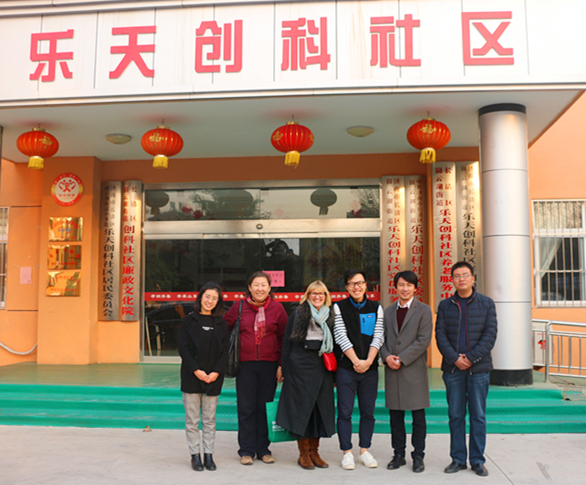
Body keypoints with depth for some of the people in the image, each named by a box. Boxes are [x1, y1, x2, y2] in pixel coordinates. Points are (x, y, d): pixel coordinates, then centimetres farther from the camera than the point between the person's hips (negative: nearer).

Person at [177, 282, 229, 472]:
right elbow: (183, 348, -5)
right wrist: (196, 370, -14)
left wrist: (216, 372, -10)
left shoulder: (221, 323, 7)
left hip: (213, 377, 2)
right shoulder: (188, 321, 0)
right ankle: (195, 455, 15)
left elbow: (225, 350, 3)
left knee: (209, 420, 8)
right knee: (192, 420, 5)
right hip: (191, 377, -1)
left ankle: (209, 455, 17)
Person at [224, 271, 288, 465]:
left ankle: (263, 449, 19)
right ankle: (246, 450, 16)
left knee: (264, 406, 6)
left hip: (269, 364, 0)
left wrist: (282, 365, 1)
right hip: (245, 364, 0)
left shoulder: (277, 308, 2)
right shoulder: (239, 307, 3)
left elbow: (284, 338, 4)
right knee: (246, 407, 3)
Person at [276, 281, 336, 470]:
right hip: (300, 367, -4)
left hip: (322, 368, 4)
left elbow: (335, 344, 13)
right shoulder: (298, 314, 1)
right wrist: (285, 369, -4)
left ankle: (314, 452, 18)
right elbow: (287, 342, 1)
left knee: (320, 408, 6)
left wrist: (334, 371, 7)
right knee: (301, 407, 0)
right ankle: (303, 453, 10)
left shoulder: (330, 316, 11)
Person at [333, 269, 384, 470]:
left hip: (370, 368, 2)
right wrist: (357, 361, -13)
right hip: (346, 368, -2)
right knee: (345, 412, 1)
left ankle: (364, 451, 20)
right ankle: (347, 453, 12)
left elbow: (377, 337, 0)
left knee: (368, 412, 8)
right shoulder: (339, 307, 2)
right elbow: (341, 337, -6)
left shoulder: (376, 308, 8)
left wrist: (368, 361, -12)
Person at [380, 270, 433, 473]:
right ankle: (398, 455, 20)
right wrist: (387, 356, -7)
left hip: (414, 369, -3)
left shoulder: (423, 310, 0)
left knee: (418, 417, 3)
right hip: (392, 371, 4)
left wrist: (401, 359, -13)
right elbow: (382, 338, 12)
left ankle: (418, 457, 14)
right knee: (395, 416, 9)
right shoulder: (388, 311, 13)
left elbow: (423, 340, -8)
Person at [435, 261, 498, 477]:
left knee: (478, 415, 4)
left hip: (479, 368, -1)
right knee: (455, 415, 6)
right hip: (452, 369, 1)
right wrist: (455, 358, -11)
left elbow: (490, 335, -3)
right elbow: (440, 335, 2)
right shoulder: (445, 305, 7)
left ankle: (477, 460, 15)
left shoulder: (486, 303, 4)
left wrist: (470, 358, -12)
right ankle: (458, 459, 16)